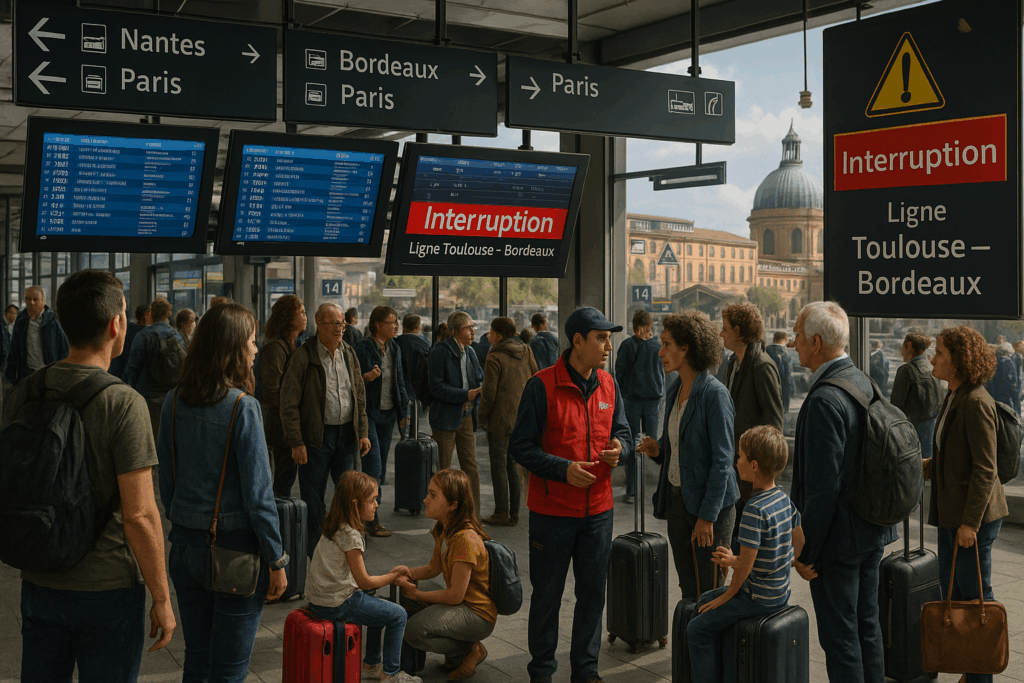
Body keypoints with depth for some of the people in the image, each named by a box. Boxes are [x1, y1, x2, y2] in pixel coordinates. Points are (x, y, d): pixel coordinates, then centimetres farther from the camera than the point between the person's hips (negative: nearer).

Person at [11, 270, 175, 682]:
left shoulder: (24, 393, -1)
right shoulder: (124, 404, -19)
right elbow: (139, 515, -20)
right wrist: (162, 599, -11)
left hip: (38, 583, 6)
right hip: (108, 587, -5)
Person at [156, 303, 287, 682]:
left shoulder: (174, 402, 0)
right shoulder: (242, 407, -17)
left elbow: (166, 483, 7)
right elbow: (257, 493, -15)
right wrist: (276, 560, -7)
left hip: (185, 546, 6)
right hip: (235, 550, -6)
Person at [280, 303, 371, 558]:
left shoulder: (349, 354, 10)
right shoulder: (303, 356, -8)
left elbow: (360, 397, 16)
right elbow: (289, 403, -10)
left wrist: (363, 432, 8)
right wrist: (296, 443, -14)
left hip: (347, 434, 5)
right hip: (316, 436, -5)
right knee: (313, 499, 4)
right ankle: (314, 554, 18)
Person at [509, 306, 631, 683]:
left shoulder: (608, 386, 5)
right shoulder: (542, 386, -13)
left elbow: (622, 430, 16)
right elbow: (520, 445, -12)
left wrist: (619, 445, -7)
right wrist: (563, 469, -21)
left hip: (598, 510, 5)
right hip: (552, 511, -5)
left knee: (593, 593, 12)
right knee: (547, 595, 8)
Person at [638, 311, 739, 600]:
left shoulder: (714, 394, -16)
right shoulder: (674, 390, 8)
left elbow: (722, 459, -17)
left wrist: (707, 516, -18)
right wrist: (657, 450, -3)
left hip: (709, 503, -8)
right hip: (677, 499, 8)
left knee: (709, 591, 3)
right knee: (688, 589, 16)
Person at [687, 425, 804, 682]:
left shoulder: (755, 510, -26)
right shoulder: (784, 499, 0)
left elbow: (746, 565, -25)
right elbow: (798, 542, 12)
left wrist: (727, 596, -7)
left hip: (757, 598, -9)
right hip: (781, 592, 9)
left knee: (698, 629, -2)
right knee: (704, 600, 23)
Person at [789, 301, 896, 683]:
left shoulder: (824, 400, -24)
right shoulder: (864, 382, 6)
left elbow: (822, 485, -25)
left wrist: (805, 551, -17)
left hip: (839, 537, -9)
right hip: (873, 529, 9)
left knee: (839, 635, 3)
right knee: (867, 625, 20)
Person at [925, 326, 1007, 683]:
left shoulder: (976, 403, -19)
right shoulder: (953, 397, 10)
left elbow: (985, 468, -21)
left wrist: (970, 522, -21)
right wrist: (927, 466, 5)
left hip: (974, 514, -10)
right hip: (951, 510, 10)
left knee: (975, 594, 3)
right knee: (951, 592, 16)